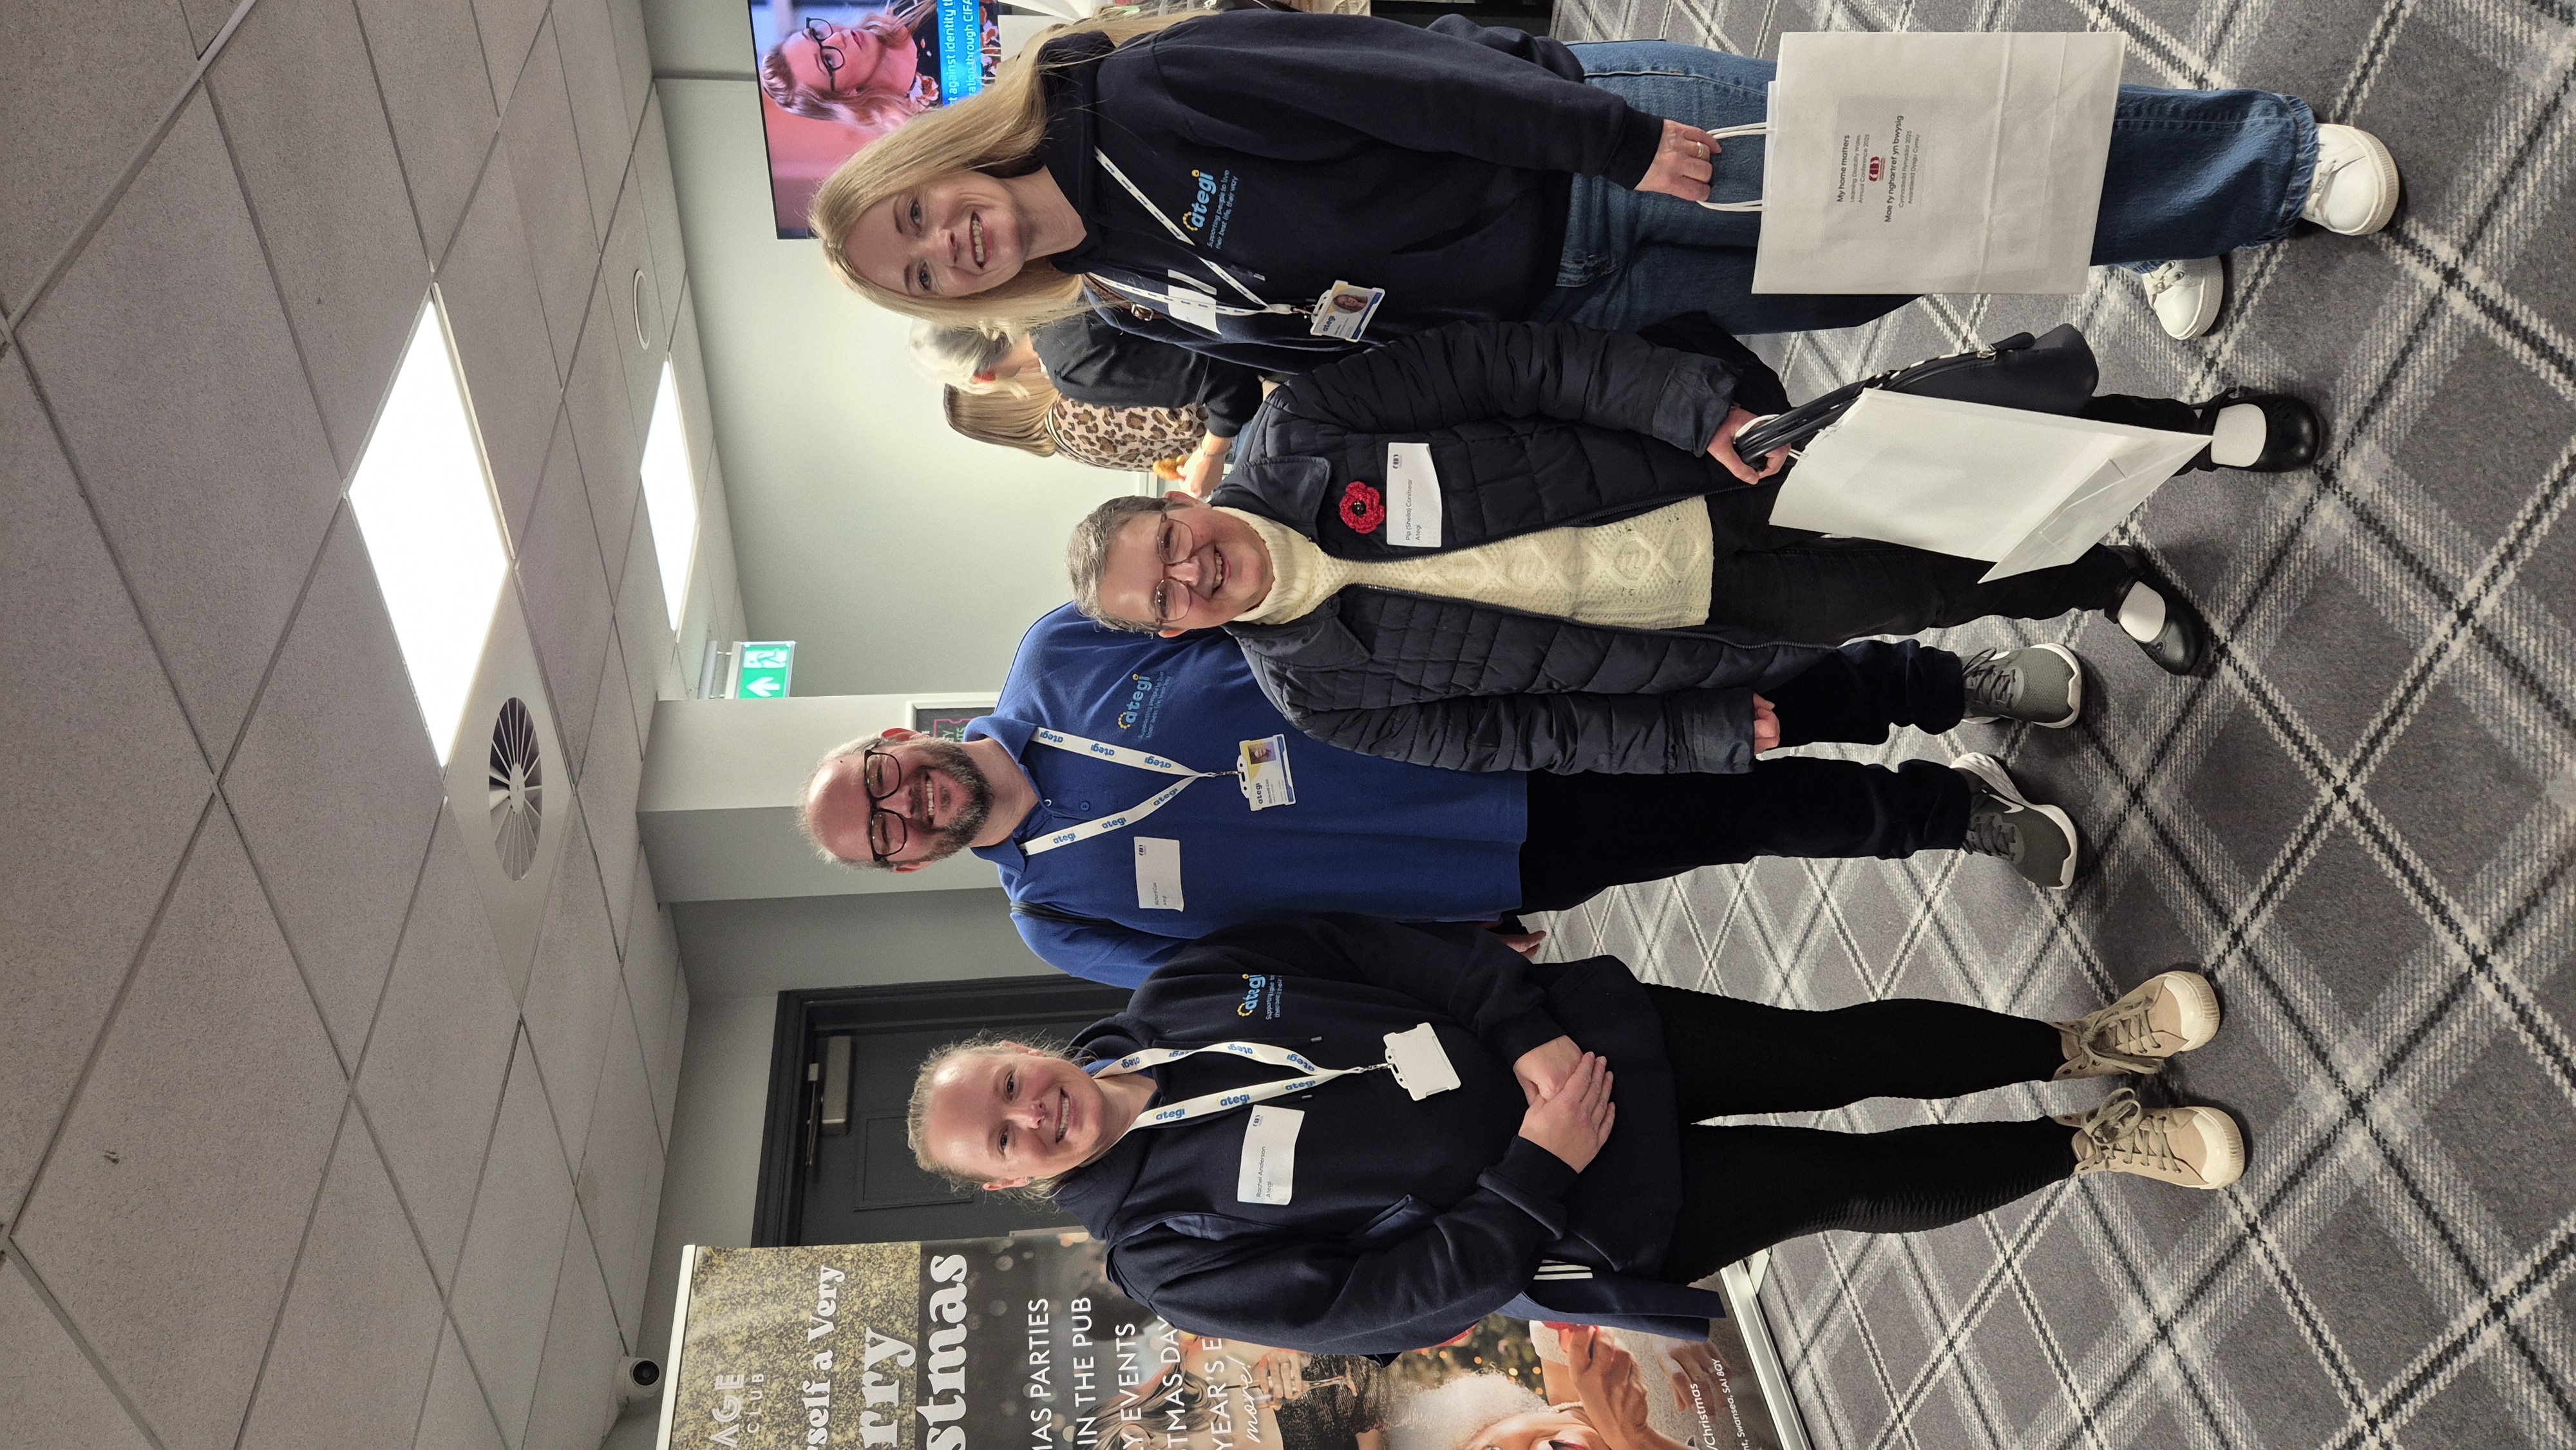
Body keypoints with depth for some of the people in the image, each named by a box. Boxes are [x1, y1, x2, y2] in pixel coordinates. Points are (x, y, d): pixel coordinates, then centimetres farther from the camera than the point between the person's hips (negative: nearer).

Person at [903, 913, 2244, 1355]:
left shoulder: (1181, 990, -3)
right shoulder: (1169, 1251, -13)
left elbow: (1391, 952, -2)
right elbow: (1392, 1298, -17)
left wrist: (1530, 1030, -13)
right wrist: (1538, 1172, -22)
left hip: (1564, 1034, 3)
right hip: (1568, 1211, -3)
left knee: (1830, 1049, 0)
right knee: (1852, 1183, -3)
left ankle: (2077, 1045, 23)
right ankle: (2093, 1147, 20)